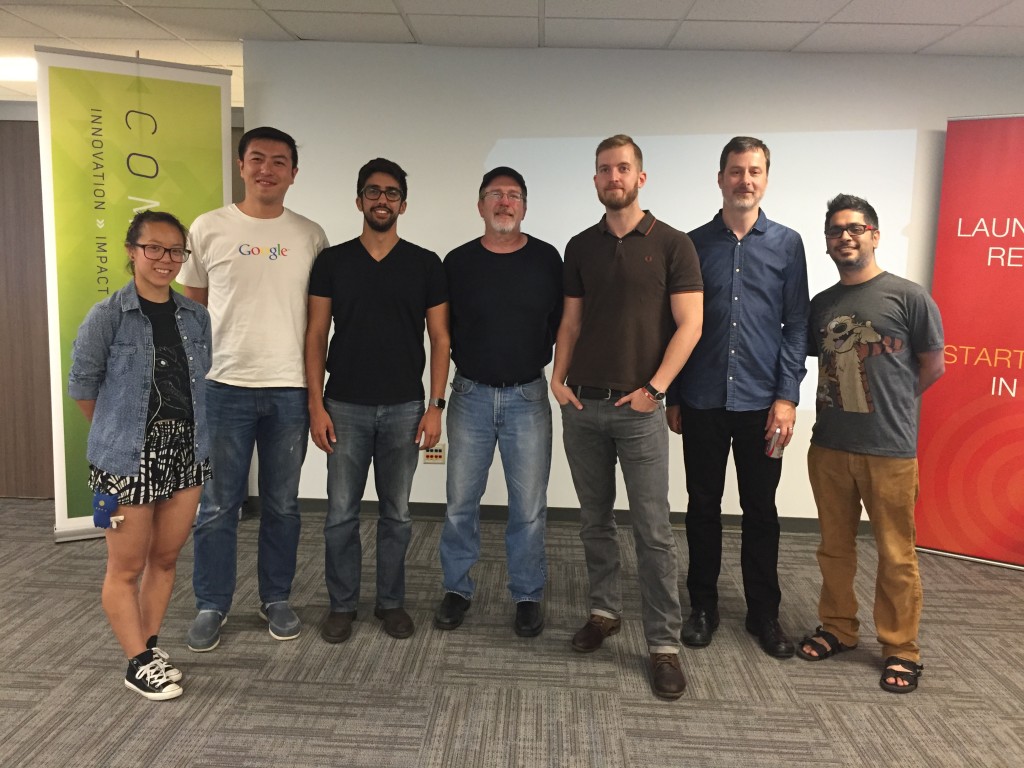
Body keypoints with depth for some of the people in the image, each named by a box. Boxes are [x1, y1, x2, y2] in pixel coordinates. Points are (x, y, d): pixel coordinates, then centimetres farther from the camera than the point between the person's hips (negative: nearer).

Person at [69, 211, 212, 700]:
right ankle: (138, 663, 20)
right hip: (128, 458, -4)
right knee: (127, 566, 7)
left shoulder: (196, 317, 4)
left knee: (165, 558, 15)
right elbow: (82, 384, -2)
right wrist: (117, 432, 6)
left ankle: (150, 646, 31)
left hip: (186, 453, 5)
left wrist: (189, 432, 10)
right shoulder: (107, 316, -9)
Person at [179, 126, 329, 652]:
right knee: (217, 505, 7)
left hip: (290, 389, 1)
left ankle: (276, 600, 27)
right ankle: (211, 606, 23)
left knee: (282, 504, 11)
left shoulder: (311, 236, 4)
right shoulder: (208, 229, 1)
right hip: (224, 386, -1)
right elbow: (191, 307, 7)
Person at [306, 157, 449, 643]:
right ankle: (342, 604, 23)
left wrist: (436, 406, -4)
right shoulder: (332, 261, 3)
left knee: (397, 513, 10)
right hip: (345, 407, 0)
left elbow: (439, 338, 2)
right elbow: (316, 336, 2)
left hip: (405, 408, 0)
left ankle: (391, 602, 26)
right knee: (341, 513, 7)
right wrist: (316, 405, -5)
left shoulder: (425, 264, 2)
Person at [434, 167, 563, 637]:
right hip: (470, 395, 1)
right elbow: (443, 328, 9)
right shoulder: (458, 262, 2)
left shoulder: (546, 259, 0)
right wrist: (470, 363, 6)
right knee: (461, 501, 8)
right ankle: (457, 589, 25)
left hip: (528, 396, -1)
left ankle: (527, 595, 22)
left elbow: (560, 322, 7)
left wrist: (534, 362, 2)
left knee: (528, 506, 5)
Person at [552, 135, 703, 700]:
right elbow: (571, 322, 13)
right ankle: (604, 611, 30)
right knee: (595, 520, 13)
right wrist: (558, 377, 0)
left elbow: (689, 324, -6)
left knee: (653, 530, -1)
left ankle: (664, 644, 9)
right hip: (582, 404, 4)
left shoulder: (671, 245, -1)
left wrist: (655, 387, -13)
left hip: (638, 407, -4)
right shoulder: (580, 248, 11)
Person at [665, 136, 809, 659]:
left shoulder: (786, 244, 4)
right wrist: (672, 397, 4)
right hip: (703, 401, 1)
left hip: (761, 403, 0)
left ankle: (764, 612, 25)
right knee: (703, 507, 10)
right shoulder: (694, 244, 4)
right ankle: (703, 606, 25)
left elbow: (796, 325, 2)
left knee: (760, 510, 10)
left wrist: (787, 396, -7)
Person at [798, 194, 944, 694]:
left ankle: (900, 650, 20)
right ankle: (838, 629, 30)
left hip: (889, 450, -4)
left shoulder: (908, 296, -4)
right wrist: (843, 405, 6)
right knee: (835, 547, 14)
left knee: (896, 554, 5)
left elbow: (933, 366, 2)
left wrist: (888, 404, 8)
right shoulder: (821, 305, 9)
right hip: (828, 446, 4)